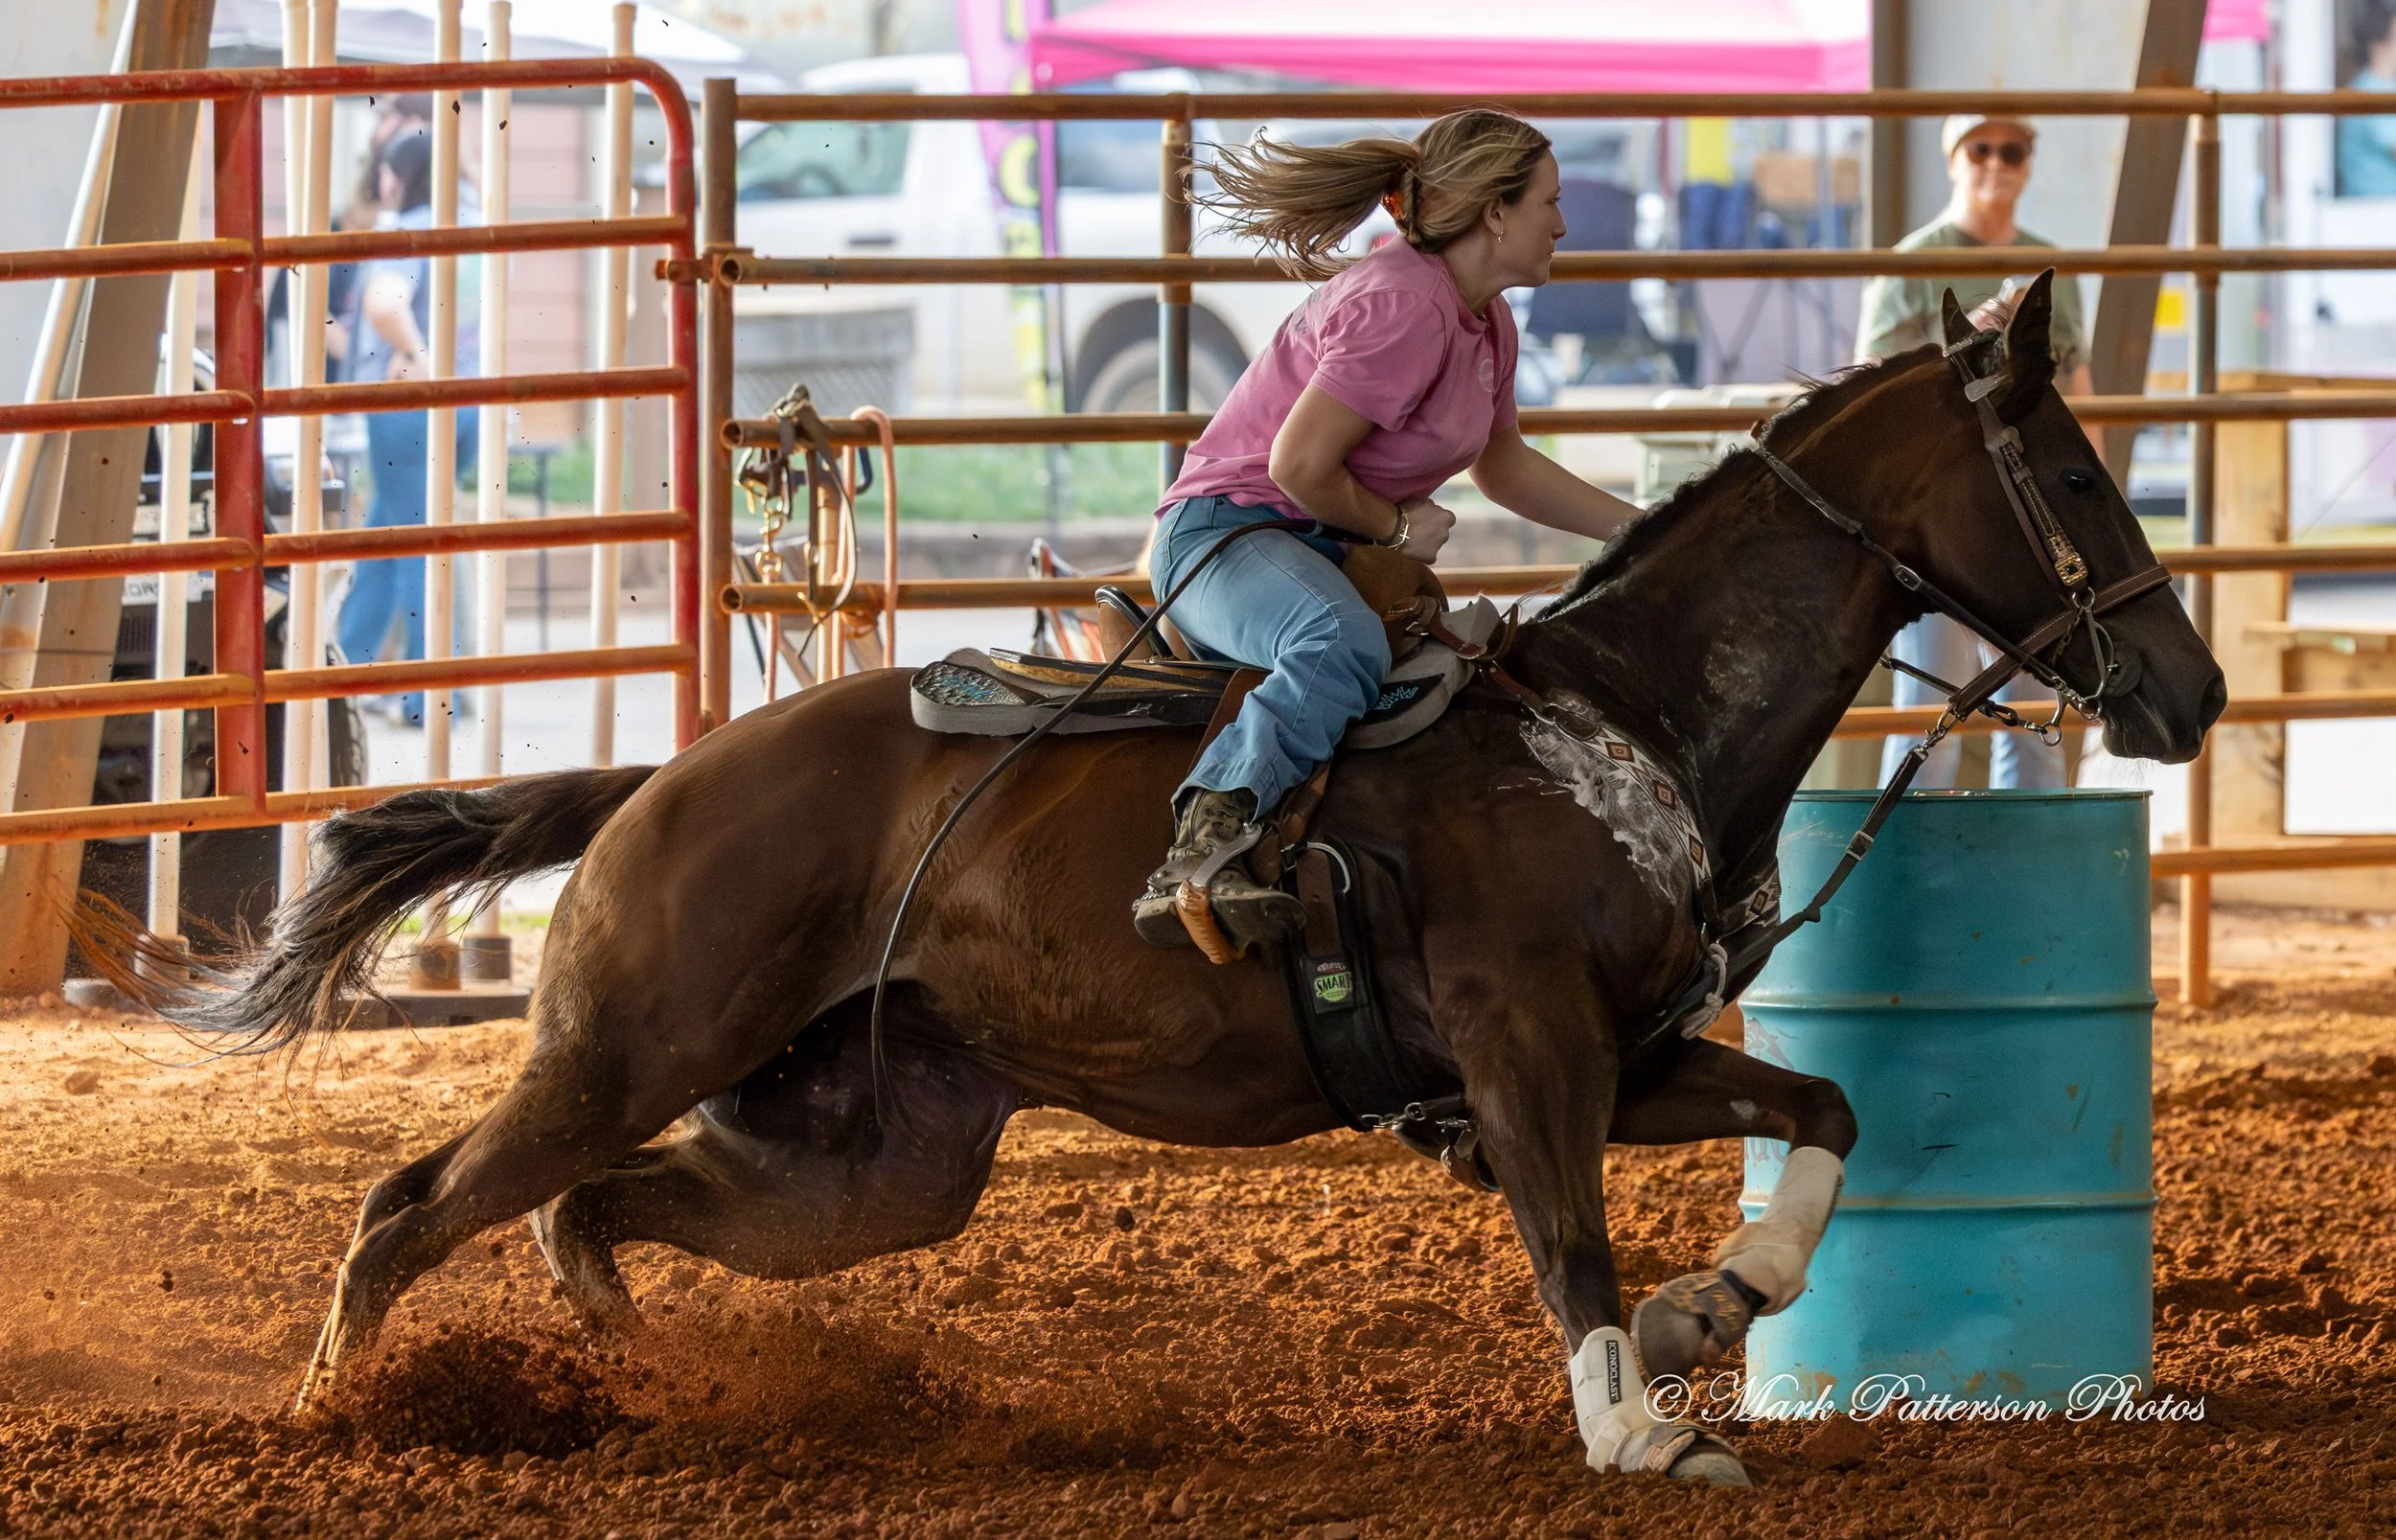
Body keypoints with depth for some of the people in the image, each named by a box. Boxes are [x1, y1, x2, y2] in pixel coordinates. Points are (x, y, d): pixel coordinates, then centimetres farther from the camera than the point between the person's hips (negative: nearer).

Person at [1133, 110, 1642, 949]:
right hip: (1222, 533, -11)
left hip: (1321, 554, 11)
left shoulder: (1486, 321, 13)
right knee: (1343, 645, -40)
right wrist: (1397, 525, -9)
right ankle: (1204, 848, -53)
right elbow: (1299, 466, -26)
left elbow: (1505, 469, 29)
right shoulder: (1403, 305, -20)